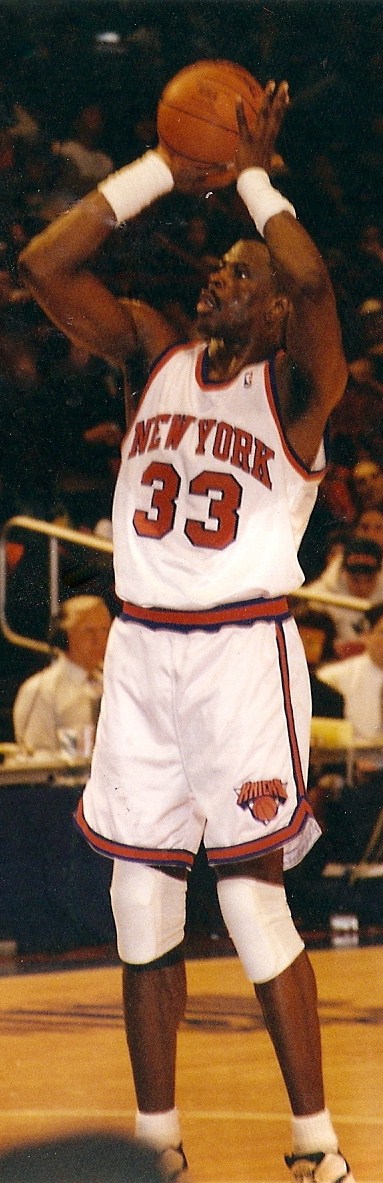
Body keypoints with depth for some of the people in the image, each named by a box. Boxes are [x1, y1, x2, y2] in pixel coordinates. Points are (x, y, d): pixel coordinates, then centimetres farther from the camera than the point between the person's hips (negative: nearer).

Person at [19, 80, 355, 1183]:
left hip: (243, 646, -5)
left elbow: (310, 279, -24)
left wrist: (256, 174, -10)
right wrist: (160, 173, 3)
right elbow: (46, 263, 5)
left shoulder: (295, 381, -2)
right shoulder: (159, 355, 13)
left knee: (254, 898, -7)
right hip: (140, 647, 5)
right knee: (142, 904, 6)